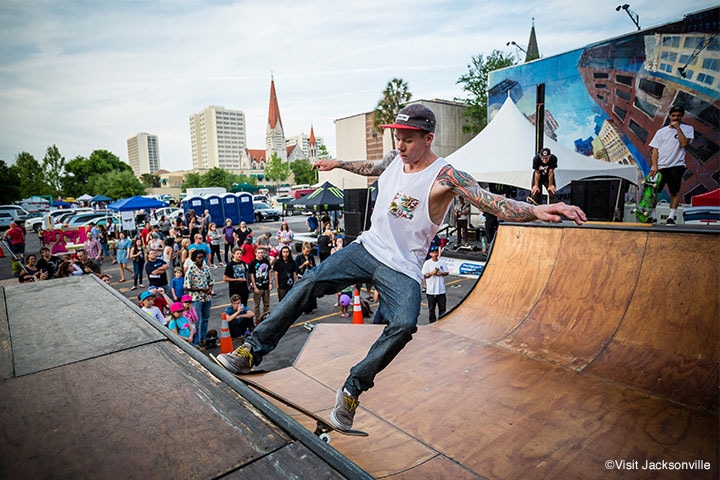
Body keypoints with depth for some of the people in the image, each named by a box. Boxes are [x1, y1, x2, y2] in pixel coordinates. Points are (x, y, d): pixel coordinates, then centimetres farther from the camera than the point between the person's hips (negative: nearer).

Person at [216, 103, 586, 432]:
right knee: (308, 284, -9)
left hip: (402, 267, -5)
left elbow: (494, 203, -27)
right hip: (367, 246, 6)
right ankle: (253, 350, 0)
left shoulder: (444, 176, -16)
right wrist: (338, 163, 42)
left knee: (404, 325, -30)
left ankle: (352, 390, -10)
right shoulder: (395, 158, 4)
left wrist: (536, 210, -46)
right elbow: (371, 167, 27)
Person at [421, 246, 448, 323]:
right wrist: (432, 273, -20)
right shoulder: (427, 263, -5)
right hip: (431, 290, -2)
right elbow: (424, 275, -5)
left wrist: (441, 273, -11)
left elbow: (447, 272, 8)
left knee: (442, 307, 6)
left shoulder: (442, 262, 3)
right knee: (431, 308, 7)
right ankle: (432, 322, 19)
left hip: (441, 290, 2)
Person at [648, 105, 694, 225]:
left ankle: (671, 217, 1)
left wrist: (677, 127, -7)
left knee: (675, 192, -3)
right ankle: (652, 215, 7)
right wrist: (654, 165, -2)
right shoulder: (661, 131, 15)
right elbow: (655, 150, 10)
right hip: (660, 166, 2)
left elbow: (684, 143, -10)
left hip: (677, 166, -2)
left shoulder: (688, 129, 9)